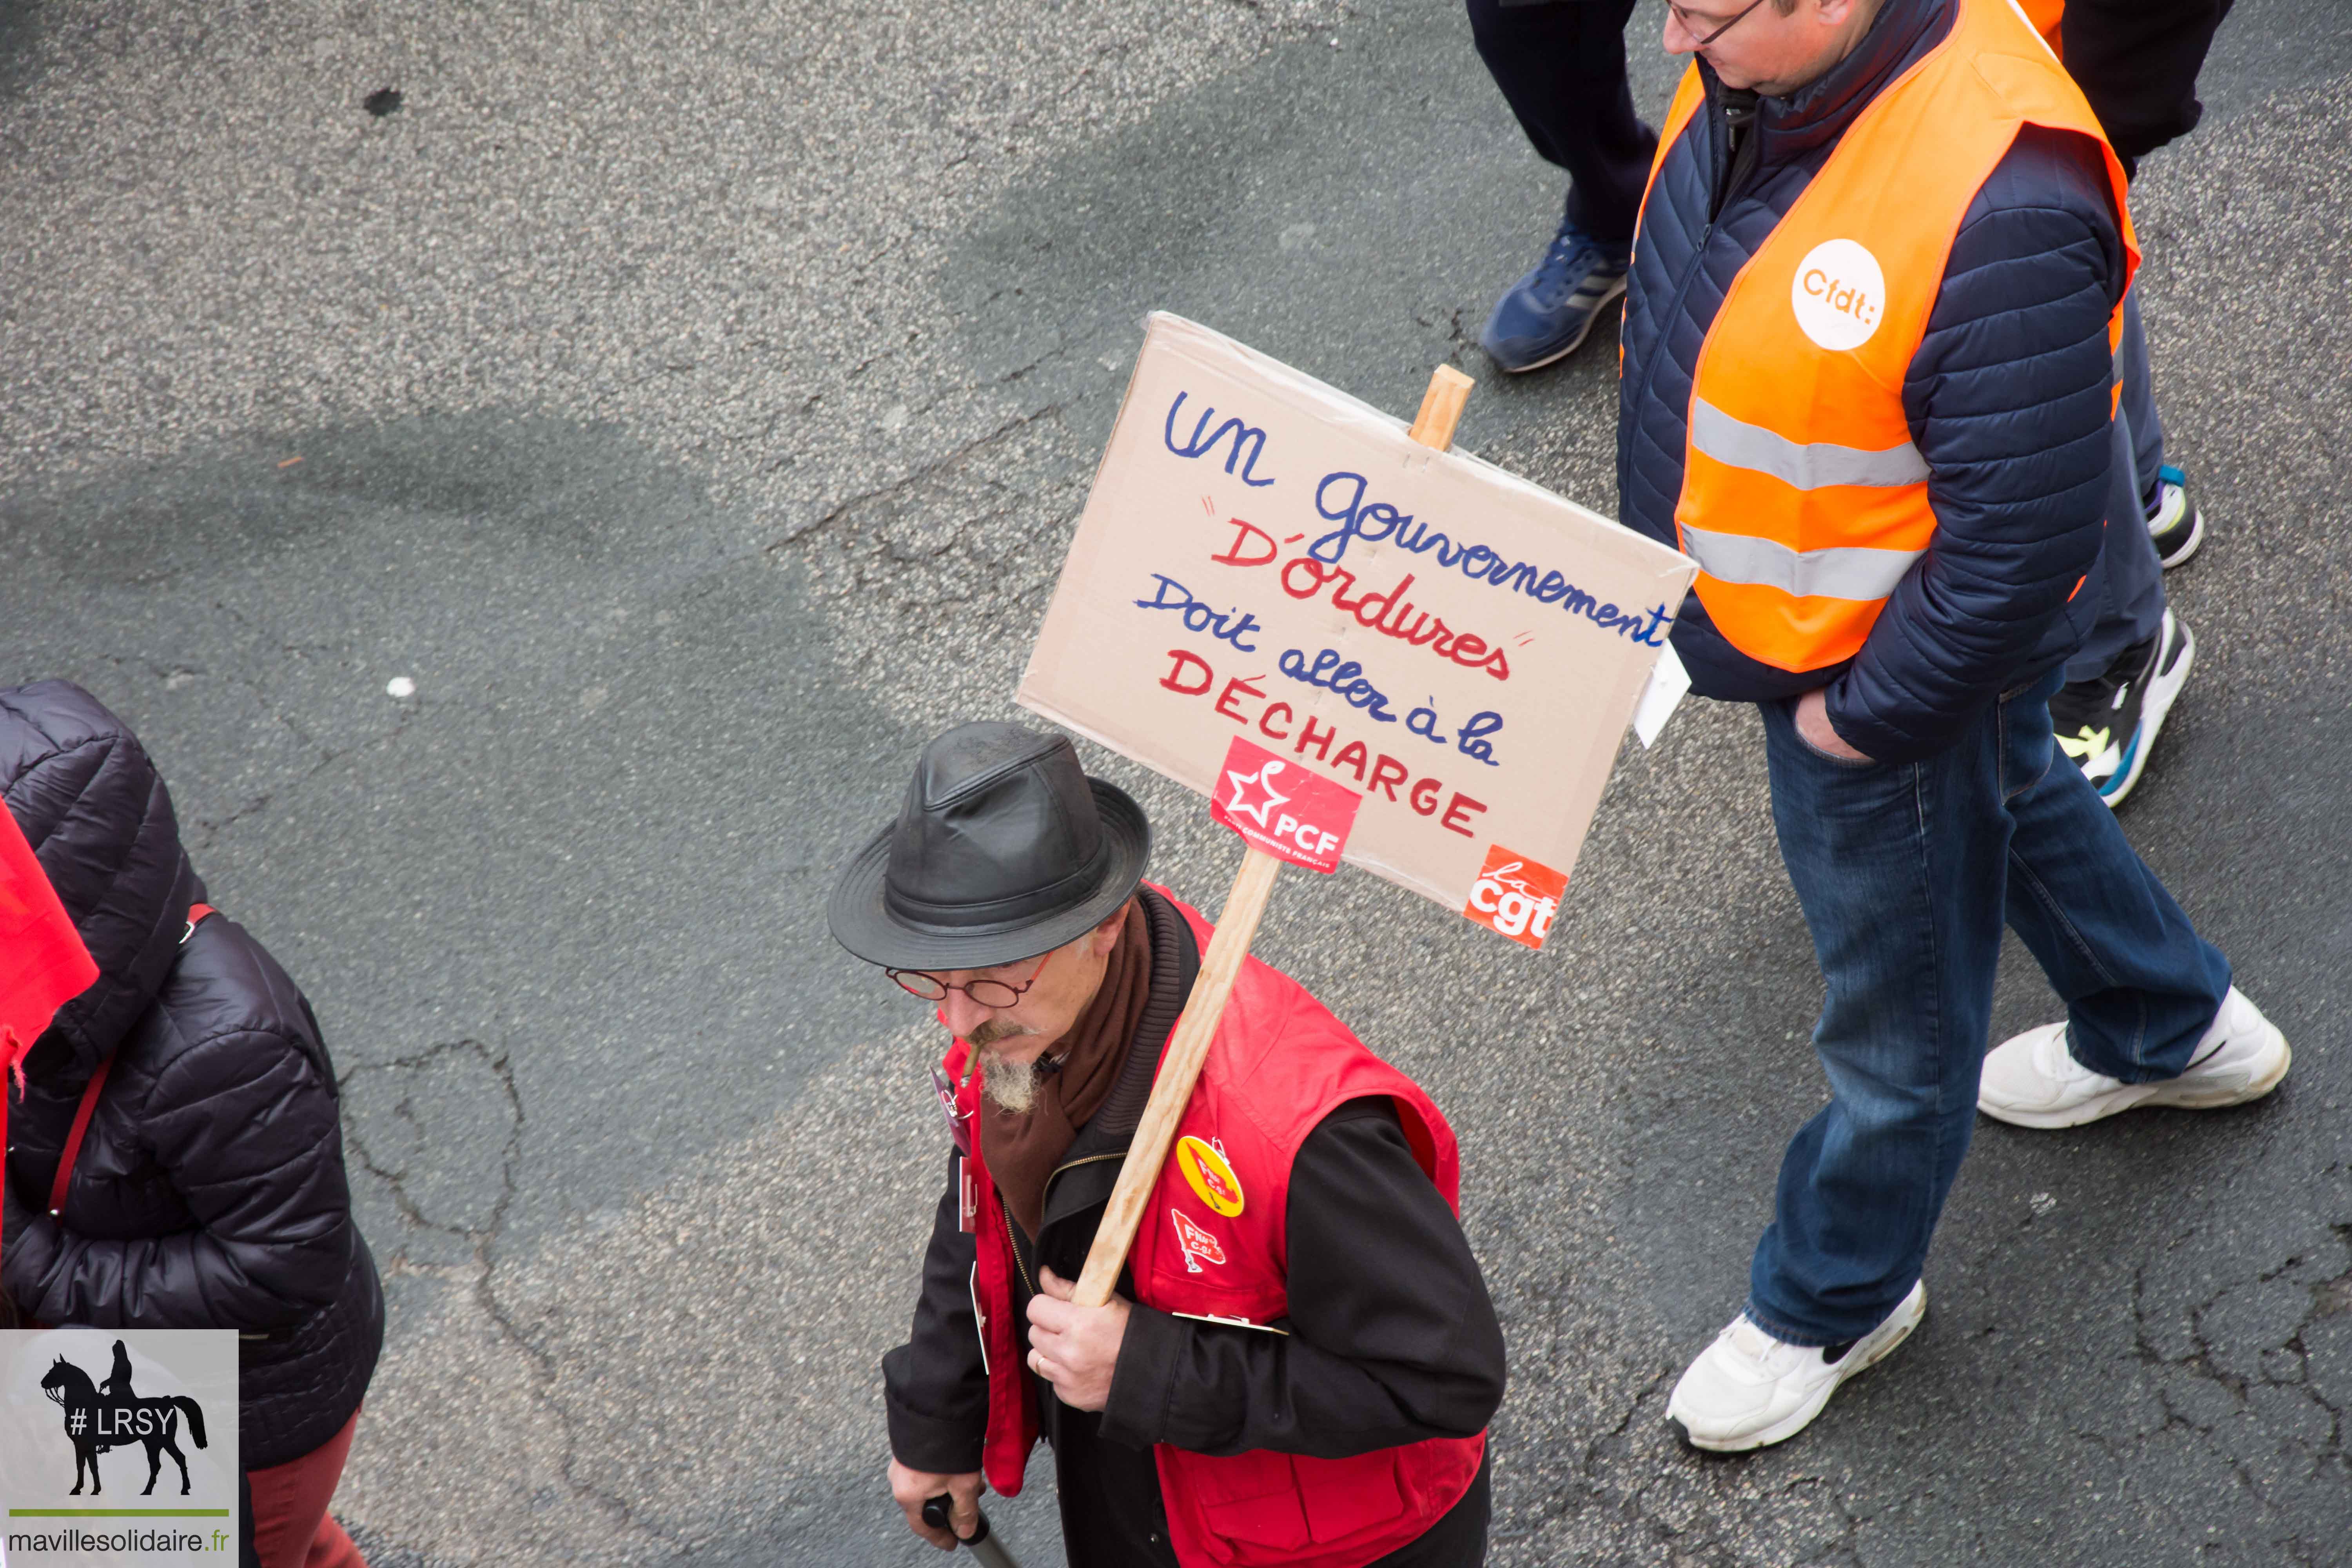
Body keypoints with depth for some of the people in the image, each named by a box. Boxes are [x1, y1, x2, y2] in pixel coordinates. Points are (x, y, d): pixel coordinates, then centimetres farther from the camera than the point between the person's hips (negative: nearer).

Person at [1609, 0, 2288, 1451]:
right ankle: (2175, 1030, 62)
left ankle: (1835, 1300, 43)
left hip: (1889, 669, -8)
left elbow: (2020, 541, -32)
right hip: (1775, 608, 9)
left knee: (1900, 1009, 18)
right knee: (2014, 799, 34)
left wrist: (1861, 715, -20)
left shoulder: (1999, 215, -41)